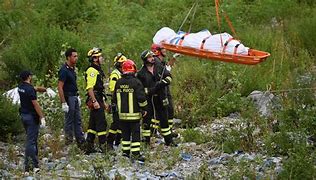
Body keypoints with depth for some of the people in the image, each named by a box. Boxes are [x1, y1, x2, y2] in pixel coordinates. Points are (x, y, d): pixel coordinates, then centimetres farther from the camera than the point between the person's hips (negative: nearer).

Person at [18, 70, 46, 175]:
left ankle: (34, 164, 27)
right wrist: (42, 117, -18)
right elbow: (35, 104, -21)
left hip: (23, 115, 9)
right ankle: (27, 167, -9)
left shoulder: (20, 87, 6)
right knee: (31, 141, -8)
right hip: (32, 117, -9)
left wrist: (37, 89, 44)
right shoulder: (30, 89, -20)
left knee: (32, 139, 20)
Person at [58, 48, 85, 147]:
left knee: (78, 120, 11)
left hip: (74, 97, 9)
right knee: (69, 121, -2)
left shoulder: (72, 68, 11)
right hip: (68, 98, -9)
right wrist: (63, 103, -22)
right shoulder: (64, 70, -17)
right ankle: (68, 143, 5)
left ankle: (81, 141, 16)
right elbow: (60, 87, -20)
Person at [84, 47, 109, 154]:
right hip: (95, 101, -11)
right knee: (101, 123, -9)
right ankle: (103, 147, -8)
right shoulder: (92, 71, -13)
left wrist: (103, 103, 25)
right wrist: (94, 101, -26)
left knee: (93, 124, 12)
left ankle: (89, 147, 16)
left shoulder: (97, 70, 20)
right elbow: (89, 88, -21)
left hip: (98, 100, 11)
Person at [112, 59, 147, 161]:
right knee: (135, 134, -1)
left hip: (122, 114, 5)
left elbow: (115, 98, 14)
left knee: (125, 134, 13)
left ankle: (125, 152, 16)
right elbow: (141, 98, -12)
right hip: (134, 114, -5)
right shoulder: (136, 82, -11)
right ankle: (135, 154, -4)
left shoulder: (118, 83, 5)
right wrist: (144, 109, 0)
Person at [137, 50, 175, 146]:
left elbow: (168, 78, -5)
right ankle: (147, 141, 12)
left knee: (164, 120, 11)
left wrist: (161, 83, -21)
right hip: (148, 100, -3)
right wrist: (149, 90, -17)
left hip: (160, 99, 3)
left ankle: (169, 141, 21)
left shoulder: (160, 68, 3)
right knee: (147, 120, 2)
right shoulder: (141, 73, -5)